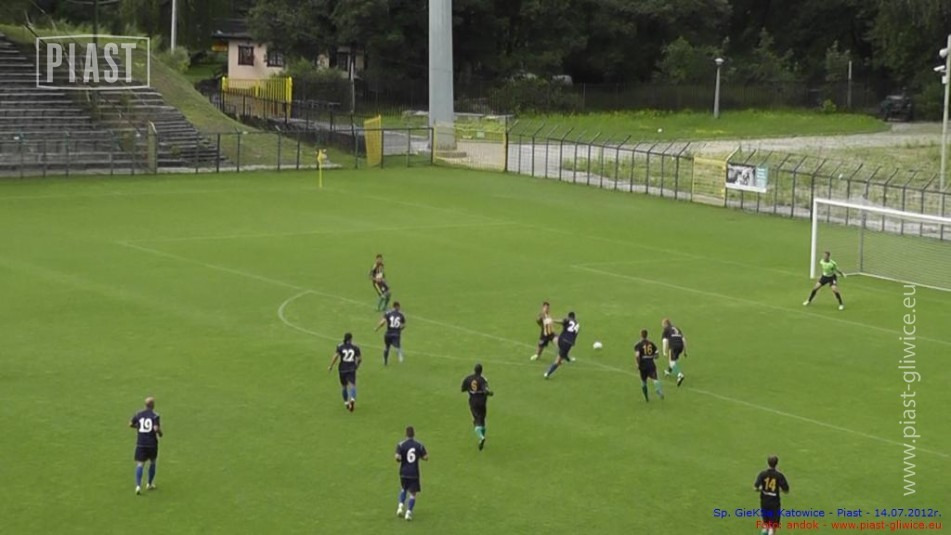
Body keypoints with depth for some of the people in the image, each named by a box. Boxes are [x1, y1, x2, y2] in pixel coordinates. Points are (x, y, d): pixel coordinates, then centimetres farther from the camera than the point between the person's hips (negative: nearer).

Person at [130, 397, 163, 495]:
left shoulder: (138, 414, 3)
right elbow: (156, 428, -20)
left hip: (140, 443, 2)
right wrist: (160, 433, 1)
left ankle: (138, 486, -19)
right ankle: (150, 484, 28)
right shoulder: (155, 416, -9)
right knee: (152, 462, 20)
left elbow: (131, 424, 13)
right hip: (152, 444, -2)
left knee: (140, 464, -1)